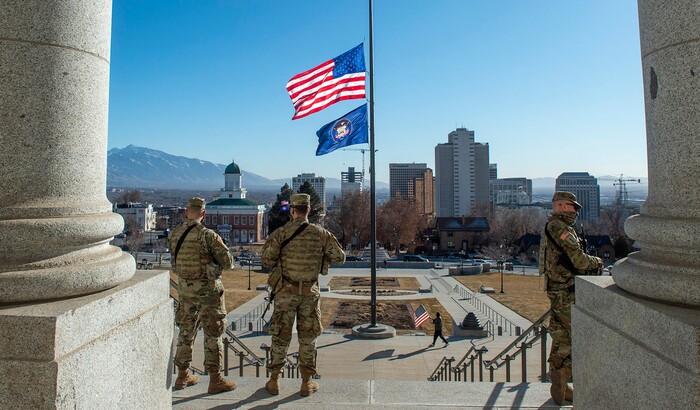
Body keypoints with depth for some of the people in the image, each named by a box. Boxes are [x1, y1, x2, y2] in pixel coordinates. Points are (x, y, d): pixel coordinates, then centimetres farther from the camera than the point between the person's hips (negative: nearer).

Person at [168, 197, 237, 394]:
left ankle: (183, 376, 28)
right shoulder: (208, 235, -18)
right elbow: (228, 262, -13)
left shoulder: (174, 234, 0)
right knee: (213, 334, 3)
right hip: (208, 289, -6)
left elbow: (174, 261, 10)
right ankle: (215, 380, 10)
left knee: (186, 331, 18)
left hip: (185, 287, 6)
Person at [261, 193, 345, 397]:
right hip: (310, 292, 1)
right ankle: (307, 382, 19)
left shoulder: (281, 233, -8)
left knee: (281, 336, 11)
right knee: (307, 337, 12)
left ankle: (274, 381, 20)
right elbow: (339, 257, -1)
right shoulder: (321, 233, -4)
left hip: (286, 291, -1)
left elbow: (267, 260, -11)